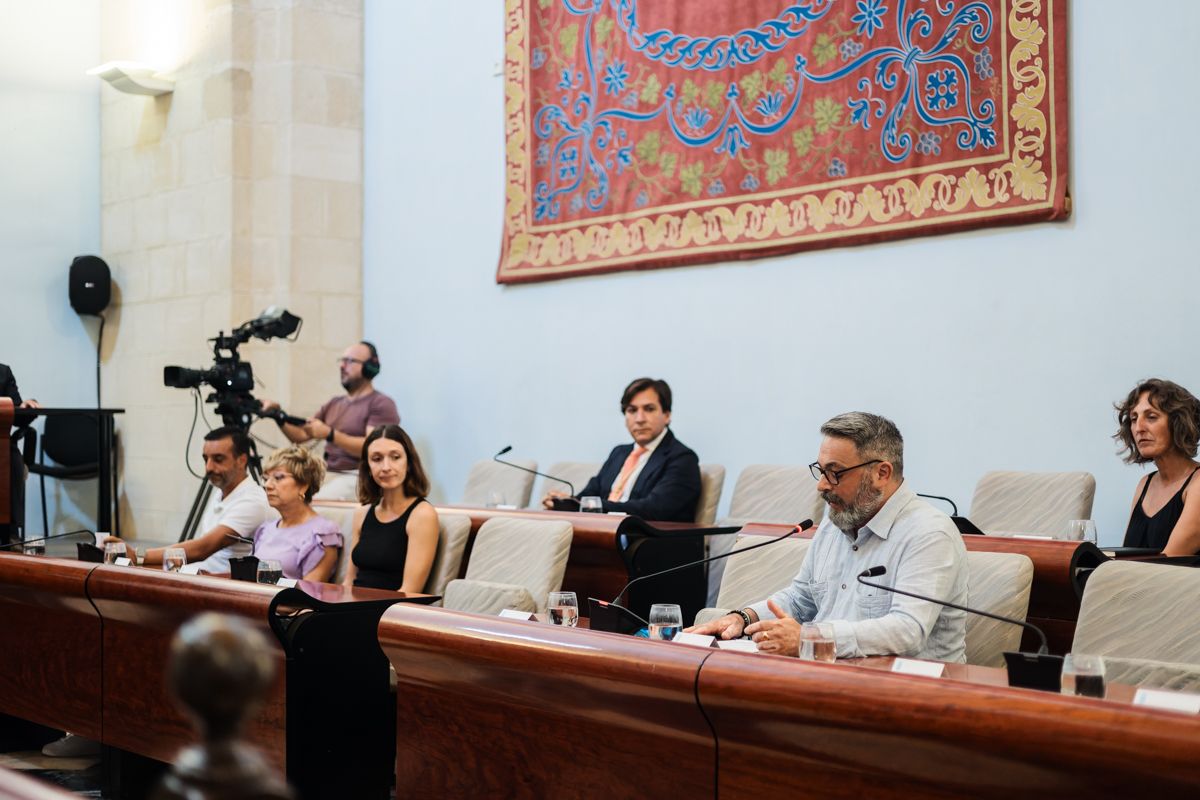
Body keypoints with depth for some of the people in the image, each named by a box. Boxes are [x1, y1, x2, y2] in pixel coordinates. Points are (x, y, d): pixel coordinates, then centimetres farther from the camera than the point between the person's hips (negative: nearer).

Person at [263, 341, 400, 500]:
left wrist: (329, 434, -22)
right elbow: (300, 435, 17)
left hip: (356, 476, -6)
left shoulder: (381, 404, 0)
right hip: (327, 474, 7)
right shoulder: (334, 404, 24)